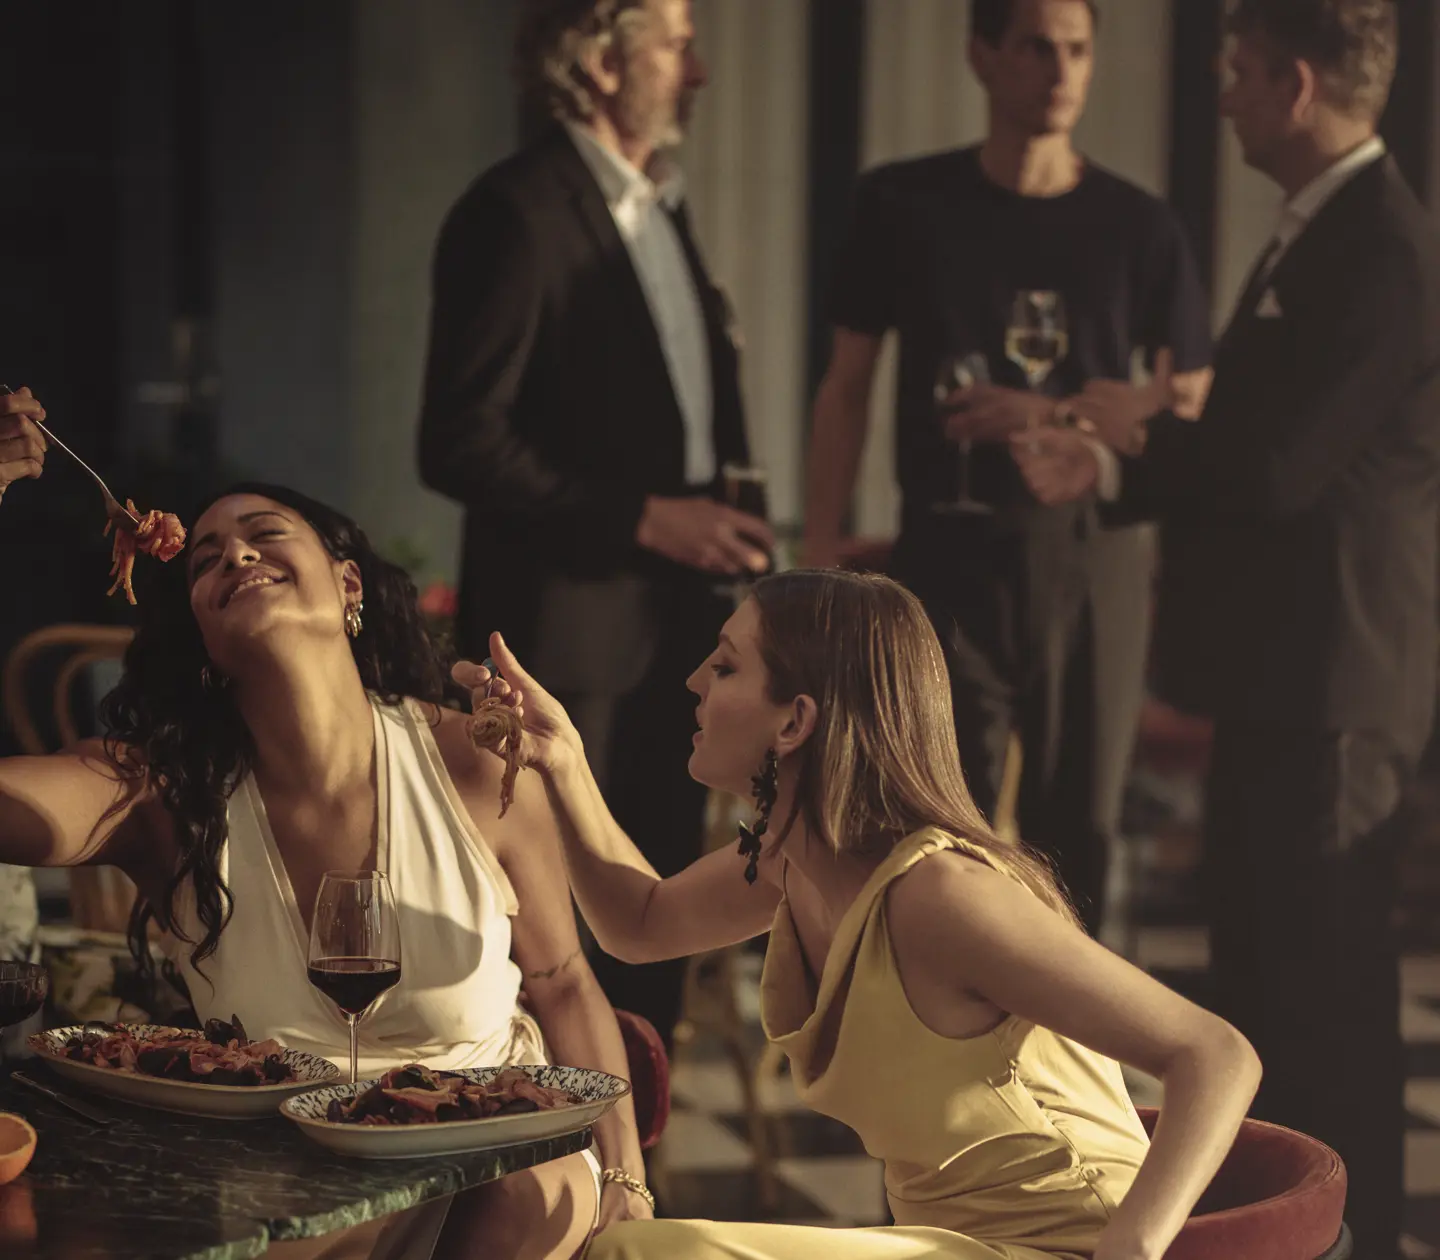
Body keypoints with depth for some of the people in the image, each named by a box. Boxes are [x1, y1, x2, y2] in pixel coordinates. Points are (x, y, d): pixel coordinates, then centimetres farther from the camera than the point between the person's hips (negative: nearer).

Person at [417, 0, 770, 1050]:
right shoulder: (518, 214, -14)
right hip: (568, 634, -8)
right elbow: (461, 444, -19)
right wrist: (644, 519, -20)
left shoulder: (660, 206, 14)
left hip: (667, 626, 8)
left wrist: (713, 524, 9)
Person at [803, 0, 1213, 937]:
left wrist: (1058, 419, -11)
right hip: (950, 554, -1)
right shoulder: (906, 206, 3)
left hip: (1095, 558, 1)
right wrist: (822, 559, 1)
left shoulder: (1138, 226, 4)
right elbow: (848, 386, 7)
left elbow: (1194, 414, 5)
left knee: (1077, 835, 5)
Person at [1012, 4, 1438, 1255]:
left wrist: (1132, 432, -6)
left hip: (1328, 674, -10)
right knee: (1273, 968, 18)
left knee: (1319, 984, -3)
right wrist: (1107, 471, 4)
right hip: (1285, 666, 10)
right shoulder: (1325, 232, 14)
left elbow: (1275, 464, -23)